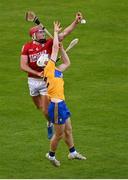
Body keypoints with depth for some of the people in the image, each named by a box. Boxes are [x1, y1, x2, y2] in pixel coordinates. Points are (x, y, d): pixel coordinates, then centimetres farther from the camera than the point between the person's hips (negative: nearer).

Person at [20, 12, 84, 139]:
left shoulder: (49, 43, -4)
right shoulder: (27, 47, -3)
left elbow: (64, 33, -12)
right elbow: (23, 65, -8)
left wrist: (76, 22, -24)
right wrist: (38, 73, -19)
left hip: (46, 81, -2)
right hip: (33, 81, 2)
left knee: (46, 110, -5)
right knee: (39, 107, 17)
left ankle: (50, 124, 26)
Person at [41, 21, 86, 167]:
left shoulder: (56, 71, 15)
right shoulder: (49, 69, -7)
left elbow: (67, 63, 28)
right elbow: (55, 48, -6)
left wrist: (61, 48, 18)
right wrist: (56, 32, 3)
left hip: (61, 104, 9)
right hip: (56, 105, -9)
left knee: (68, 130, 18)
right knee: (59, 134, 1)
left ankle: (73, 153, 29)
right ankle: (51, 155, 17)